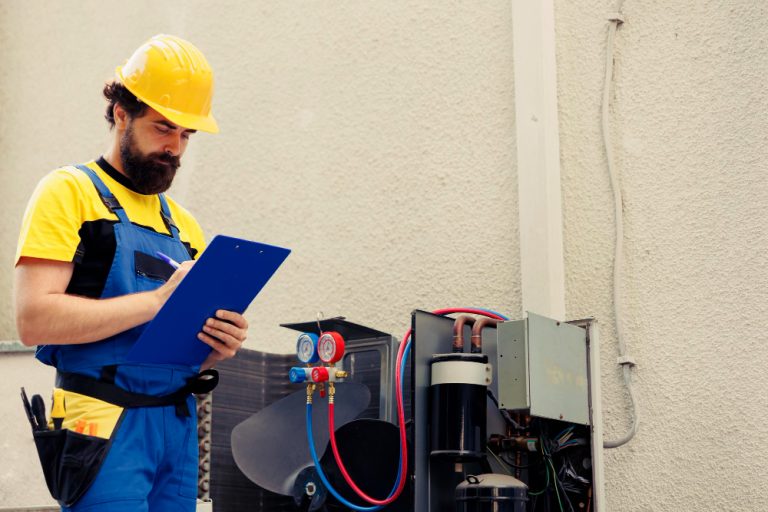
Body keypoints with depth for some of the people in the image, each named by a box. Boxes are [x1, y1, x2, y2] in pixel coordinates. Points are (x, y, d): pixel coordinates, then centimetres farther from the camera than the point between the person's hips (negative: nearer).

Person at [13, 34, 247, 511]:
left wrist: (219, 346, -2)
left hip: (179, 426, 6)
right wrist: (158, 299, -18)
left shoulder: (184, 224, 17)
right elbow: (35, 319, -15)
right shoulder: (70, 193, -3)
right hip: (106, 429, -6)